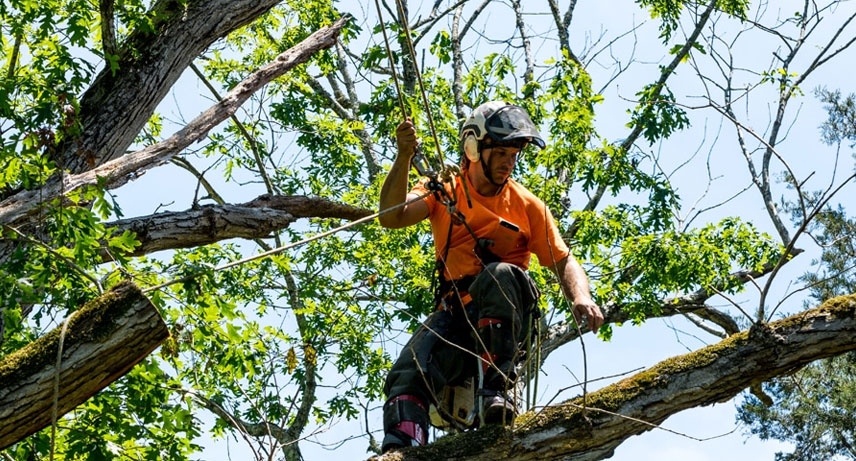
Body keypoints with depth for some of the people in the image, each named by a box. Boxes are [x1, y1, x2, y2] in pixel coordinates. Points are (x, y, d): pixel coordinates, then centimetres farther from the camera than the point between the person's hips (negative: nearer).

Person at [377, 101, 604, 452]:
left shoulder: (527, 205, 11)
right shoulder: (444, 190, 10)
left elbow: (563, 261, 6)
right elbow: (392, 218, -7)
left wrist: (582, 298, -16)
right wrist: (404, 158, -20)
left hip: (506, 312, -1)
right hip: (455, 311, 1)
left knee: (501, 274, -36)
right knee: (407, 376, -26)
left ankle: (495, 390, -34)